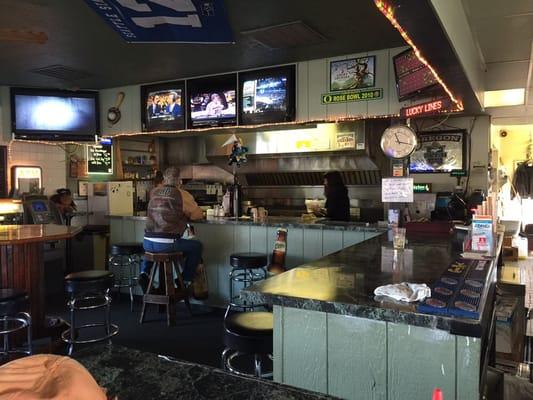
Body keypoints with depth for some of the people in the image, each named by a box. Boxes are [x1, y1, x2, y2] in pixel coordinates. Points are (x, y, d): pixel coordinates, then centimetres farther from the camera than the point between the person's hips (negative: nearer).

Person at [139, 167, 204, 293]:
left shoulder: (154, 192, 10)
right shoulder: (182, 195, -5)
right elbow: (198, 215, 5)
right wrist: (186, 215, 23)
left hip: (148, 243, 5)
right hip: (168, 244, -5)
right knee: (197, 246, 18)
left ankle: (144, 273, 23)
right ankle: (186, 281, 21)